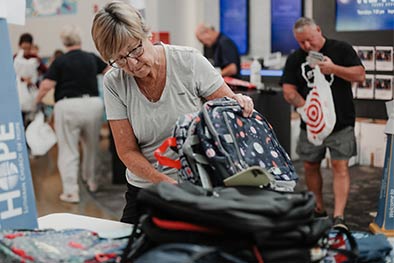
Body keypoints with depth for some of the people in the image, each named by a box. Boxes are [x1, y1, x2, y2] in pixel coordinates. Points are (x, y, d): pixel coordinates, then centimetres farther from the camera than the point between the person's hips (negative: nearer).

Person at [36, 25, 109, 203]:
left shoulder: (60, 62, -2)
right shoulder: (92, 58, 9)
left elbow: (46, 85, -10)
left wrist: (38, 100, 8)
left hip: (68, 106, -3)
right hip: (93, 104, 3)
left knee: (68, 150, 3)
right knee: (91, 146, 23)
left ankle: (71, 191, -1)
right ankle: (91, 180, 37)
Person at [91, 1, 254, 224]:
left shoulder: (189, 61, -9)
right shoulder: (114, 83, -5)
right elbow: (128, 152, -5)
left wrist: (239, 101, -25)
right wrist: (163, 181, -22)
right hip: (145, 188, 2)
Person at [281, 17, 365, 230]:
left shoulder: (341, 49, 1)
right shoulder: (295, 59, 6)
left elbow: (360, 75, -5)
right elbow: (289, 92, 1)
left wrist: (334, 69, -18)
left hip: (340, 123, -3)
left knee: (340, 167, -9)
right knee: (310, 166, 10)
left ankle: (339, 217, -12)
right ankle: (318, 209, 28)